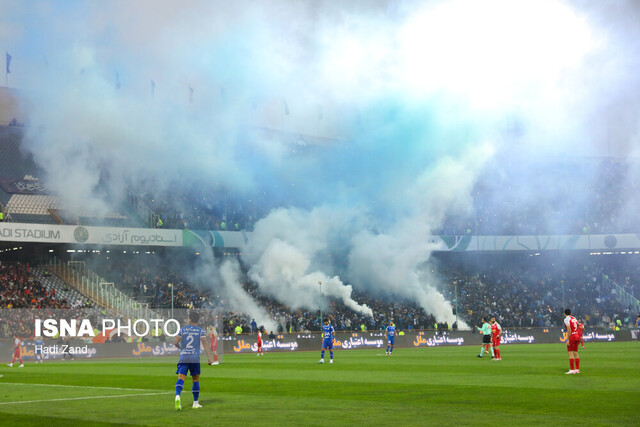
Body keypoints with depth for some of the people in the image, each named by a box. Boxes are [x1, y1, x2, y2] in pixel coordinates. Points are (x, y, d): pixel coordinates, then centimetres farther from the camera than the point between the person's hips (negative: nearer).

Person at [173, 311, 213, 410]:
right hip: (195, 358, 0)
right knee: (196, 379, 13)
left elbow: (175, 342, 3)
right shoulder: (201, 331, 7)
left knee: (181, 378, -8)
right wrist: (209, 357, -9)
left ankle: (177, 396, -35)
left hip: (183, 357, 0)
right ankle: (195, 403, 15)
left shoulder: (182, 329, 9)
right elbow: (204, 343, -6)